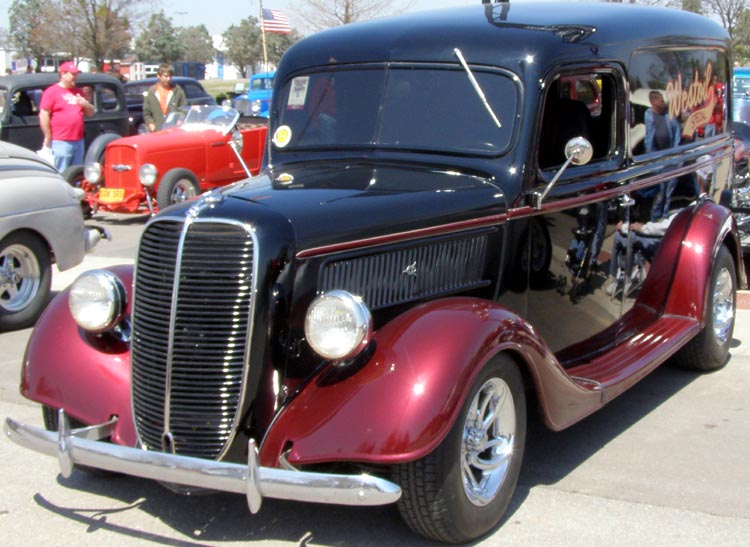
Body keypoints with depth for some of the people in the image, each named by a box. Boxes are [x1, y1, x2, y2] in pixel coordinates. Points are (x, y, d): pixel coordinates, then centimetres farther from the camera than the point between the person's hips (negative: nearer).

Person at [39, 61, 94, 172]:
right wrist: (48, 138, -10)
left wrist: (86, 104, 0)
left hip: (78, 141, 7)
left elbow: (90, 112, 24)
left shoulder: (79, 91, 18)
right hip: (60, 142, -7)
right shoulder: (52, 92, -2)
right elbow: (44, 115, -7)